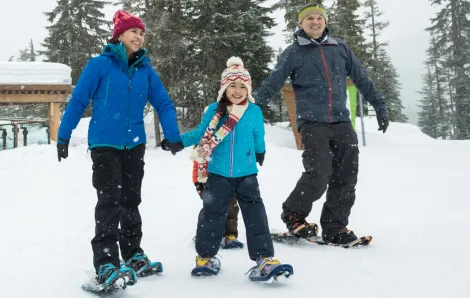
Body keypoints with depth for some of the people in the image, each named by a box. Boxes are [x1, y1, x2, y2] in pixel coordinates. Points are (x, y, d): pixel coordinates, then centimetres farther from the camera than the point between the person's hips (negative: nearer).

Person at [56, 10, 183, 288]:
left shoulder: (145, 69, 3)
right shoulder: (100, 65, -8)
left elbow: (164, 103, 6)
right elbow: (78, 101, -6)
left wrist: (173, 137, -1)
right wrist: (63, 137, -4)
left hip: (134, 144, 4)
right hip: (104, 143, -4)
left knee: (131, 200, 13)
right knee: (110, 200, -11)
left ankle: (133, 255, 25)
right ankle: (106, 264, -9)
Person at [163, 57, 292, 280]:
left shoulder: (254, 112, -2)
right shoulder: (214, 111, -4)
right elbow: (200, 133, 6)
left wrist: (259, 154, 27)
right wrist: (178, 141, -2)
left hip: (246, 174, 0)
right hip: (218, 174, 0)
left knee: (255, 215, -6)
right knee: (212, 214, 8)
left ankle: (264, 259, -4)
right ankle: (206, 256, 26)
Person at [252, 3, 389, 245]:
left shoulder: (340, 48, 14)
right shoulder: (293, 53, 5)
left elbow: (362, 79, 20)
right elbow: (271, 84, 0)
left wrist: (379, 105, 19)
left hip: (342, 123, 4)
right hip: (312, 123, -4)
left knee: (346, 178, 0)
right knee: (318, 175, -17)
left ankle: (335, 227, 13)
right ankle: (293, 215, 7)